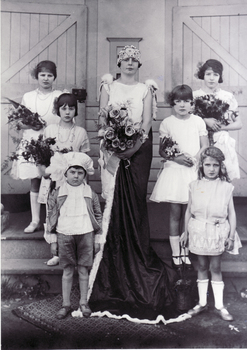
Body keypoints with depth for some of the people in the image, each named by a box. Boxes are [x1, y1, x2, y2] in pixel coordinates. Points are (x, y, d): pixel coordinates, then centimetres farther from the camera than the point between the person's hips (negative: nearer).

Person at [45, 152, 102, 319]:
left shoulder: (90, 193, 3)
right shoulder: (57, 193, 1)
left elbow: (98, 216, 8)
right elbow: (51, 215, 5)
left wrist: (97, 239, 6)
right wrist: (52, 239, 3)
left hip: (85, 234, 0)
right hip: (65, 235, 0)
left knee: (83, 270, 7)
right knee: (67, 271, 7)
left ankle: (84, 302, 22)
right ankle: (66, 304, 19)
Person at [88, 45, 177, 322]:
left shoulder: (145, 90, 8)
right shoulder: (108, 87, 9)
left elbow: (147, 123, -1)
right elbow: (103, 120, 1)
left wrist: (133, 144, -16)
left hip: (139, 149, 0)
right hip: (113, 149, 0)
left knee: (135, 200, -2)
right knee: (114, 199, -5)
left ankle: (137, 255, 8)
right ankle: (113, 254, 4)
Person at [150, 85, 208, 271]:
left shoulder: (198, 121, 6)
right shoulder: (167, 123, 2)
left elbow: (205, 146, 6)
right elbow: (161, 151, 2)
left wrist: (194, 159, -12)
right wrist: (177, 158, -15)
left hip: (193, 171, 1)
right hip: (173, 170, -1)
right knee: (175, 213, 2)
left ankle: (185, 253, 18)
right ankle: (175, 254, 13)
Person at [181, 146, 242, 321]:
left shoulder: (226, 187, -4)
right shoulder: (195, 186, 0)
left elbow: (231, 213, 0)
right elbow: (189, 211, 7)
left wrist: (231, 236, -3)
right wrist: (186, 232, 9)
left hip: (218, 232, -2)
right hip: (198, 231, 2)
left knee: (215, 268, 6)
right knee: (202, 266, 12)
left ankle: (219, 305, 19)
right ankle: (202, 303, 25)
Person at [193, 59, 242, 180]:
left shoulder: (228, 97, 7)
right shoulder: (195, 95, 5)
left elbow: (238, 124, 8)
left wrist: (221, 127, -8)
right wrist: (205, 120, -14)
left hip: (222, 144, 1)